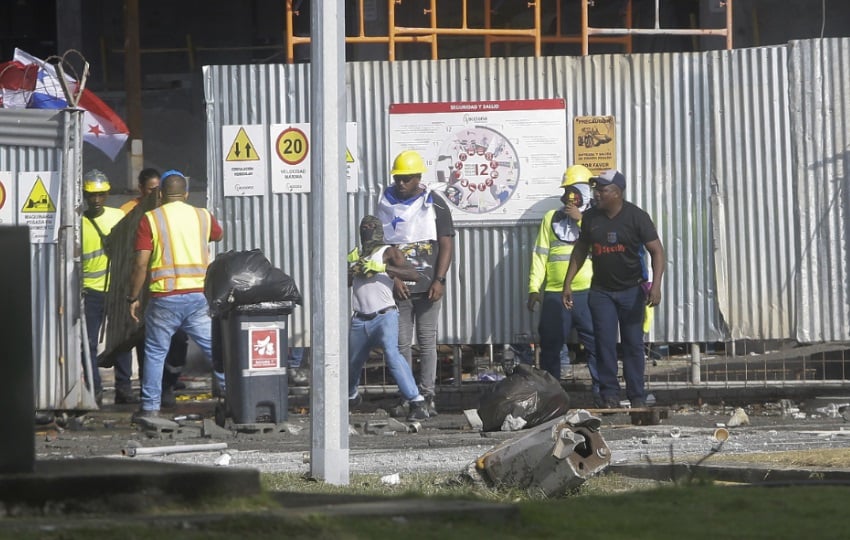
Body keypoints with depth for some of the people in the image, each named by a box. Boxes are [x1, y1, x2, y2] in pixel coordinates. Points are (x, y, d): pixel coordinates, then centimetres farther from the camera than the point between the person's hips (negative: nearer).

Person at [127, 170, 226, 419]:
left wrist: (133, 298, 1)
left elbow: (141, 263, -8)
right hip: (199, 296, 2)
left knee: (155, 353, 10)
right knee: (216, 349, 8)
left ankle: (150, 406, 9)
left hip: (165, 298, -2)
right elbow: (218, 235, 31)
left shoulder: (150, 219, -3)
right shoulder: (203, 216, 7)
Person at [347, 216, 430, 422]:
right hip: (360, 319, 6)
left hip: (384, 316, -6)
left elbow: (414, 274, -13)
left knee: (392, 354, -26)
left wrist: (383, 268, -22)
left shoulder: (389, 252, 1)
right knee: (352, 361, 16)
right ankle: (350, 396, 45)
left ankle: (417, 402, -30)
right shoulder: (357, 255, 18)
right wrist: (350, 265, -6)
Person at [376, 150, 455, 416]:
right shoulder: (386, 204, 4)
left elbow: (446, 244, 0)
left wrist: (439, 281, -9)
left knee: (427, 342, 1)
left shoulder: (434, 205, 1)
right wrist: (394, 278, -7)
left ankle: (427, 396, 3)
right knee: (401, 342, 2)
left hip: (427, 286, -1)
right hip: (399, 287, 1)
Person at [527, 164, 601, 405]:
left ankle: (601, 391, 0)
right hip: (555, 294, 2)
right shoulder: (552, 218, 15)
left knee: (596, 342, -6)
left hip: (588, 293, -2)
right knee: (550, 345, 4)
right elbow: (540, 254, 11)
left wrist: (581, 219, -12)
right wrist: (534, 288, 3)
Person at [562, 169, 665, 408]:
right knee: (605, 343, -2)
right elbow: (580, 250, 14)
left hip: (631, 290, -3)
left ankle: (637, 397, 5)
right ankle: (610, 396, 2)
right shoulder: (590, 217, 2)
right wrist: (568, 283, 11)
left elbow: (656, 250, -12)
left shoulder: (636, 217, -9)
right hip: (601, 290, 3)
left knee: (633, 344, 0)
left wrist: (656, 284, -24)